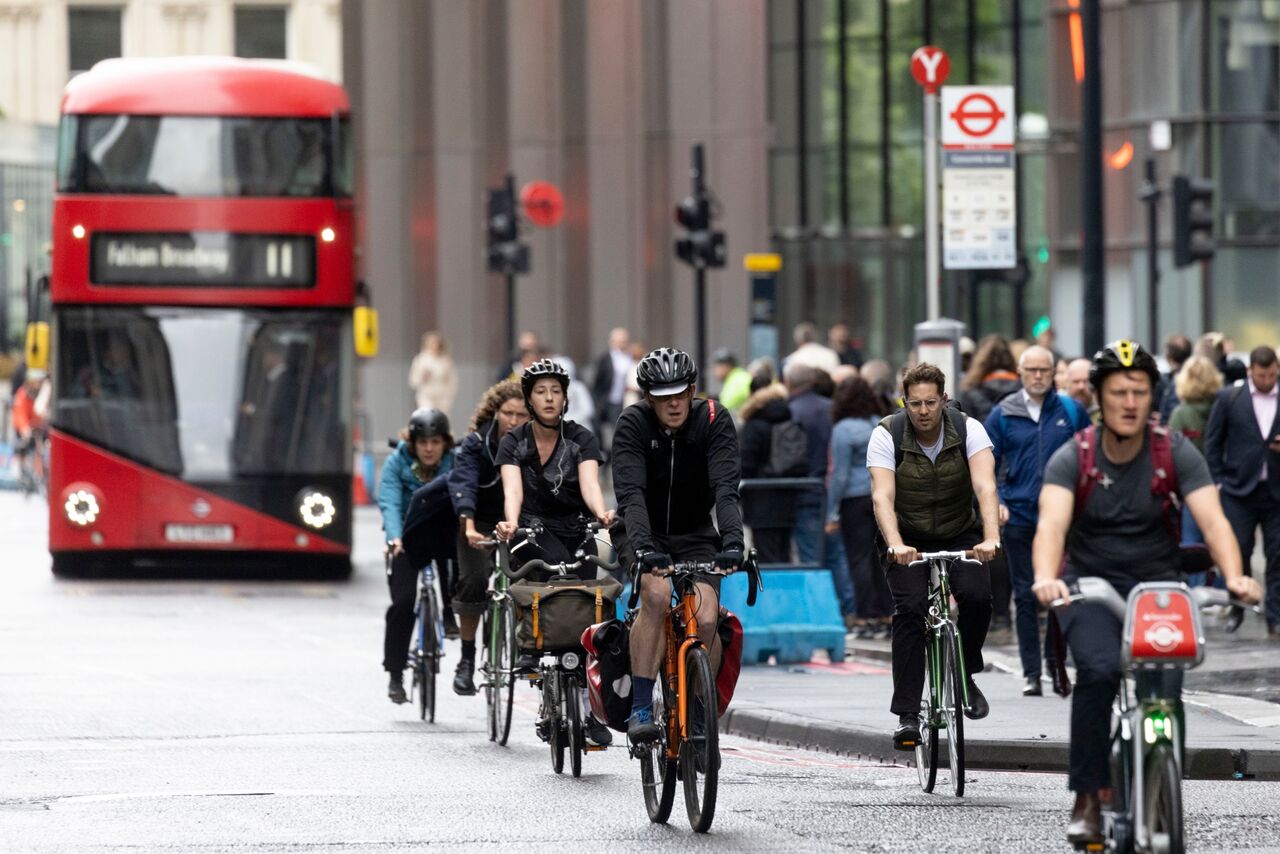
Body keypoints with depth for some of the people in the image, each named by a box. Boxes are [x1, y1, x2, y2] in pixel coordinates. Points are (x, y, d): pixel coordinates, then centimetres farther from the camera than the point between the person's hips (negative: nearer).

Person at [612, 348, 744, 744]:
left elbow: (726, 487, -27)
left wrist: (732, 542, -43)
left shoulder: (714, 421, -15)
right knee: (657, 594, -32)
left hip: (695, 536, 2)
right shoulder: (633, 424, -18)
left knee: (707, 619, -20)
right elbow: (630, 493, -30)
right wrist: (641, 547, -46)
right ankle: (640, 708, -28)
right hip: (646, 535, -2)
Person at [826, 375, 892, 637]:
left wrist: (832, 514, -6)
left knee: (858, 558, 0)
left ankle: (864, 617, -1)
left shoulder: (843, 429, -10)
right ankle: (886, 614, 11)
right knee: (882, 557, 10)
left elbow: (840, 475, -10)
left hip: (855, 498, -5)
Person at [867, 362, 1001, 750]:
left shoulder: (968, 430, -17)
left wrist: (991, 538, -47)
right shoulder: (887, 435, -18)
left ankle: (965, 675, 1)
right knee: (910, 610, -21)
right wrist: (895, 544, -48)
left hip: (960, 533, 1)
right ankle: (907, 714, -18)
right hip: (908, 539, -1)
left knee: (977, 596, -25)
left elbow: (985, 487, -30)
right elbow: (882, 496, -30)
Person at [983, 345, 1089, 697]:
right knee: (1025, 596, 3)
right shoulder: (1004, 414, 5)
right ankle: (1031, 672, 7)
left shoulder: (1071, 411, 5)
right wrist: (995, 501, -5)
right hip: (1019, 518, 1)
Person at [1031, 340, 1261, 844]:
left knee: (1164, 682, -21)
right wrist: (1047, 579, -46)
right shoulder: (1072, 458, -9)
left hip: (1157, 582, 1)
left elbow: (1213, 520, -18)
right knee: (1098, 668, -28)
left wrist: (1234, 577, -38)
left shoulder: (1176, 453, -6)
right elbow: (1052, 524, -25)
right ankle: (1087, 799, -18)